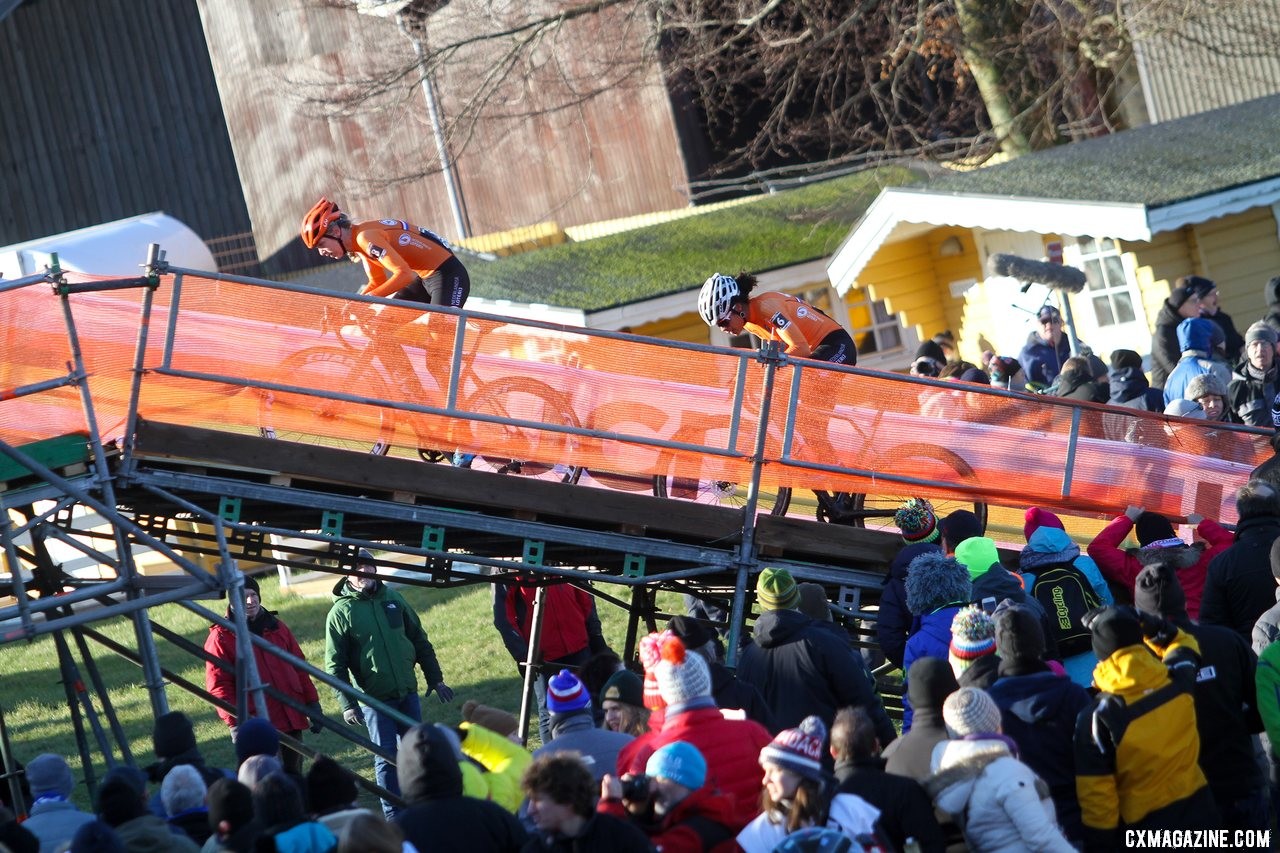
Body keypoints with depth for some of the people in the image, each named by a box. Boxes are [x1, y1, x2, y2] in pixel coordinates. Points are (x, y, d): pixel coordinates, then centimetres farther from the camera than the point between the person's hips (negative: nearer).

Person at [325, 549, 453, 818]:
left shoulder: (393, 599, 6)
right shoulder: (340, 612, -5)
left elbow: (420, 642, 13)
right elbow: (335, 665, -6)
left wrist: (435, 679, 10)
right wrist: (347, 703, -13)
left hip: (408, 693, 4)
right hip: (374, 699, -4)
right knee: (386, 757, -1)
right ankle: (393, 815, 7)